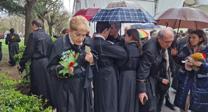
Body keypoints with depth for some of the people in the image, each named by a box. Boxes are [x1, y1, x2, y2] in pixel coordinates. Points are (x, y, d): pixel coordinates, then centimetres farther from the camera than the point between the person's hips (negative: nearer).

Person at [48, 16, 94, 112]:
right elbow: (51, 68, -7)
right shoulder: (60, 44, -10)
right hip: (66, 91, -4)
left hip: (84, 89, 4)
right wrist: (63, 69, -26)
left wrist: (90, 62, -12)